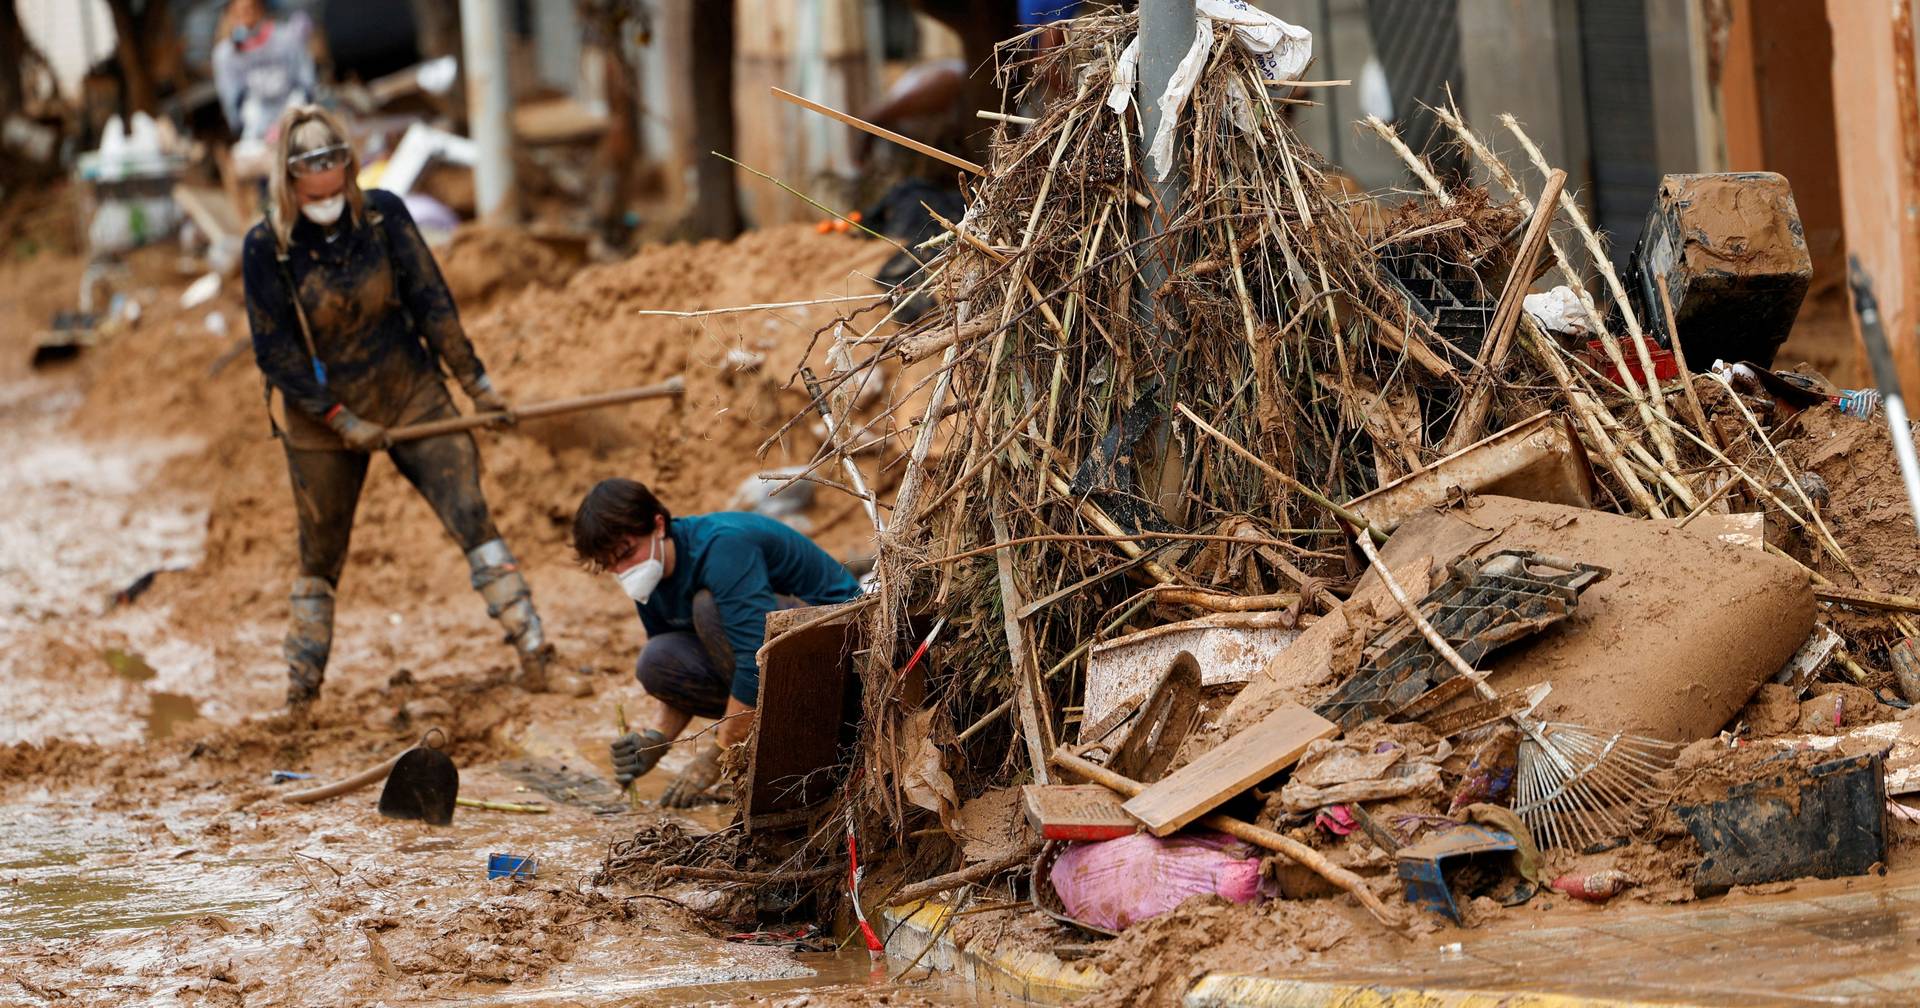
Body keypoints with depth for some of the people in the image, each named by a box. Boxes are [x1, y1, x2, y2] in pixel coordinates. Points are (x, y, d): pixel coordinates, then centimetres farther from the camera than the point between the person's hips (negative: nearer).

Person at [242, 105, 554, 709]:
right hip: (322, 419, -1)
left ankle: (529, 641, -15)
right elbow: (274, 353, -12)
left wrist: (475, 381, 1)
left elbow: (430, 301, -2)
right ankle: (302, 683, 25)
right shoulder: (265, 249, -15)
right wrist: (342, 420, -15)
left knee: (469, 514, -14)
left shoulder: (383, 215, -11)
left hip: (411, 393, 1)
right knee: (320, 556, 10)